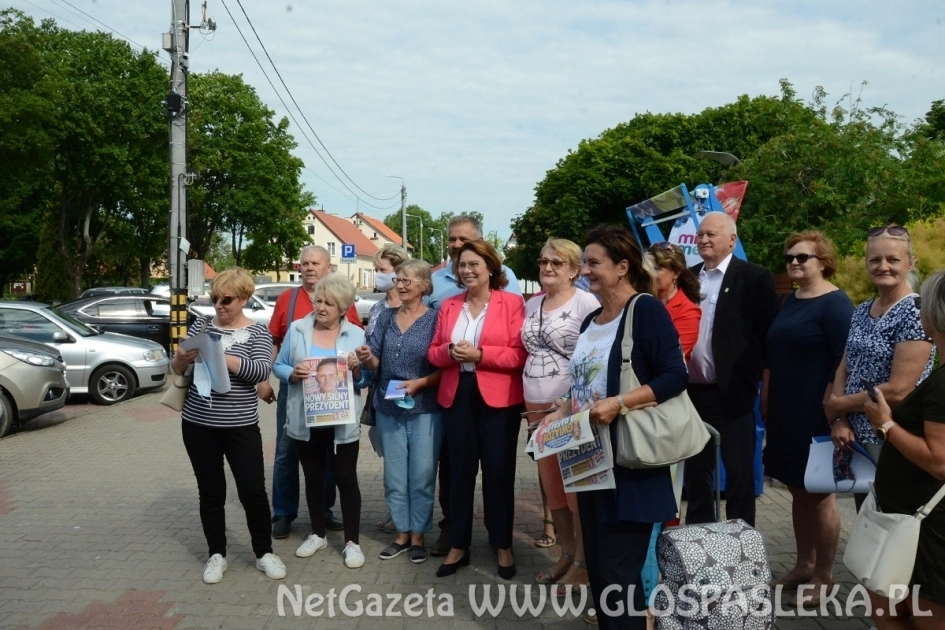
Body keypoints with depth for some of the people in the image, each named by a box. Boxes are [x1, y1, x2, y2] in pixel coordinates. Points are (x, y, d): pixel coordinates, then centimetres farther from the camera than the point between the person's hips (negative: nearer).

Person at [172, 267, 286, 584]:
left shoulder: (257, 332, -3)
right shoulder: (202, 327, 6)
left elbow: (261, 371, -18)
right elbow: (176, 369, 7)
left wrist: (220, 357, -27)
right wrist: (182, 358, -16)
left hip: (240, 426, -3)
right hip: (198, 425, 3)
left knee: (253, 490, 0)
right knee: (210, 492, 11)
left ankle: (264, 553, 19)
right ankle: (216, 555, 25)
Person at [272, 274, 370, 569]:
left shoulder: (357, 334, -1)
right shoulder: (297, 329, 2)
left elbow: (366, 379, 2)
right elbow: (278, 366, 5)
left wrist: (356, 370, -20)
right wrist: (292, 373, -16)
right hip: (304, 421, 2)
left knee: (346, 479, 4)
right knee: (313, 478, 15)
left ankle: (352, 541, 15)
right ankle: (317, 534, 32)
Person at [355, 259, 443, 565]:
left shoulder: (435, 319, -5)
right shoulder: (386, 317, 7)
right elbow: (376, 361, 6)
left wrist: (419, 383, -20)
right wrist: (367, 358, -15)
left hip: (425, 408, -4)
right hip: (389, 408, 4)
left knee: (422, 475, 3)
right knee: (394, 475, 11)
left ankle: (418, 536, 18)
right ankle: (401, 534, 24)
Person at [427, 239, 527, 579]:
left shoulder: (512, 303, -4)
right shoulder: (448, 306, 10)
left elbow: (520, 354, -10)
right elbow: (433, 352, 9)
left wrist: (480, 354, -20)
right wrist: (450, 351, -12)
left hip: (498, 399, -4)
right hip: (457, 396, 4)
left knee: (499, 472, 6)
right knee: (460, 471, 10)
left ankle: (503, 546, 21)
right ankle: (458, 546, 23)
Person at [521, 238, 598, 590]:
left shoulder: (586, 304, -8)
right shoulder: (531, 305, 13)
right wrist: (529, 403, 15)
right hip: (538, 408, 7)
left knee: (578, 487, 0)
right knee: (551, 486, 14)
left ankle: (583, 561, 13)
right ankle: (566, 554, 28)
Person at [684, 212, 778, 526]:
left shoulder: (755, 277, -5)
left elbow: (768, 334, -8)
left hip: (732, 392, -5)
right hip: (692, 391, 6)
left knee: (739, 471, 6)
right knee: (696, 469, 16)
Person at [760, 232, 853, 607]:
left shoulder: (835, 304, -12)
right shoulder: (788, 302, 11)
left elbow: (843, 363, -16)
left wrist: (829, 411, -18)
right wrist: (766, 401, 14)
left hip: (815, 415, -7)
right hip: (784, 414, 7)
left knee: (820, 496, 4)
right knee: (798, 493, 16)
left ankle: (824, 576, 18)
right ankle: (804, 564, 29)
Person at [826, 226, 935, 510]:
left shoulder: (916, 313, -16)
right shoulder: (862, 310, 8)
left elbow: (898, 391, -21)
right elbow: (844, 369, 7)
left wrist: (837, 406, -10)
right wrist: (840, 420, -8)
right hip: (857, 436, 7)